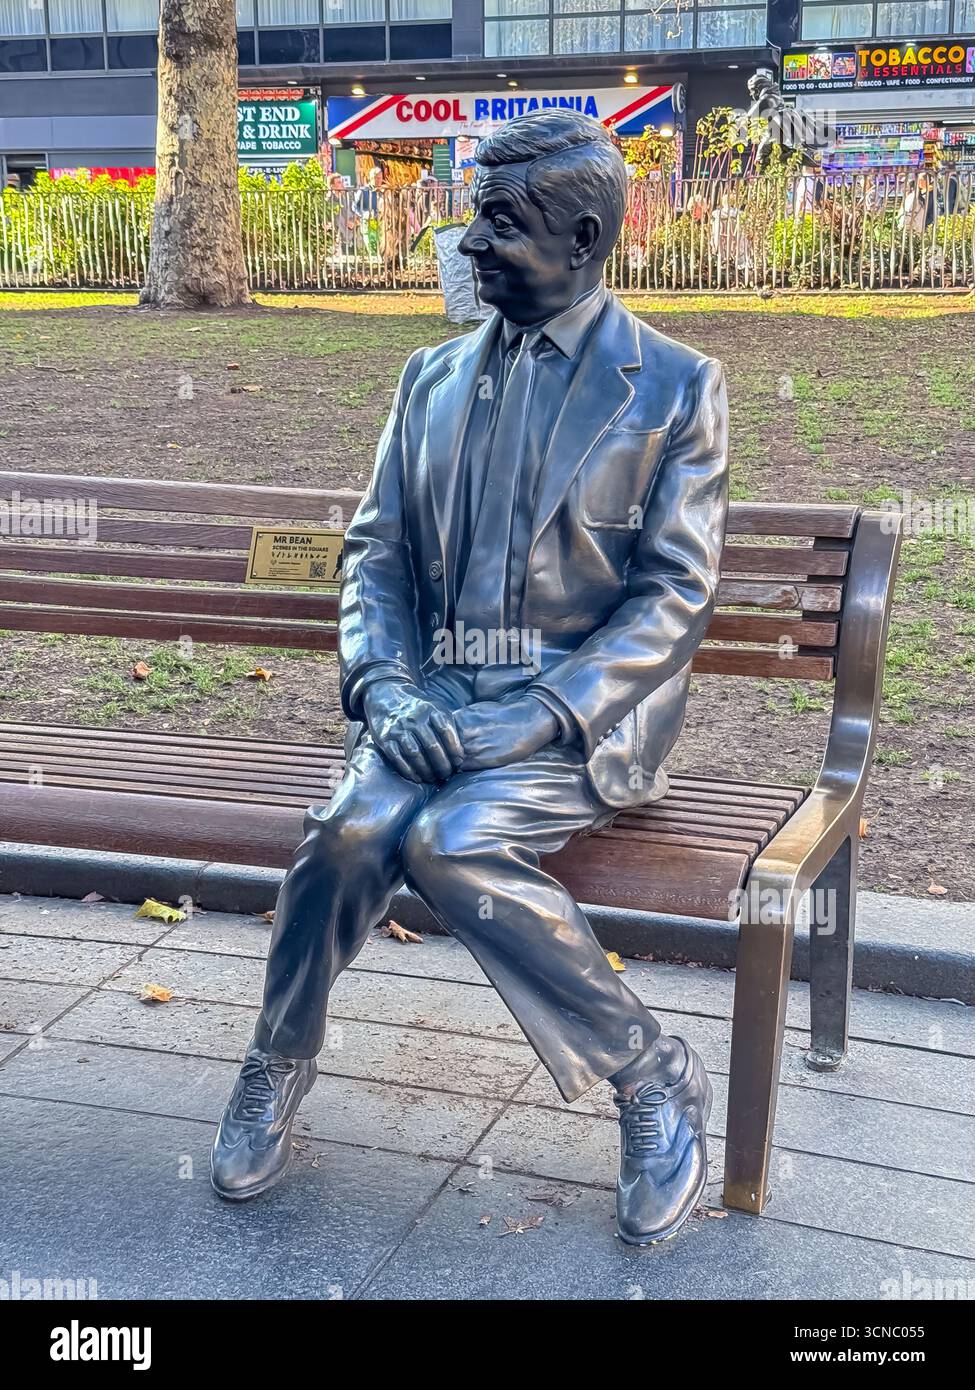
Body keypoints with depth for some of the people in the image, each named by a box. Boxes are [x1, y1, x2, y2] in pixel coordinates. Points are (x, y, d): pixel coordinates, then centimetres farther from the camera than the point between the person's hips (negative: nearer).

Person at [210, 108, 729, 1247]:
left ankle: (652, 1076, -9)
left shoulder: (674, 386, 1)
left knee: (453, 843, -31)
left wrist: (539, 716, -17)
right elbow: (375, 552, 12)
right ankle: (278, 1067, 1)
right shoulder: (433, 378, 15)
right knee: (351, 832, -26)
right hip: (435, 698, 4)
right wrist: (384, 686, -8)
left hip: (583, 712, -3)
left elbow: (675, 596, -6)